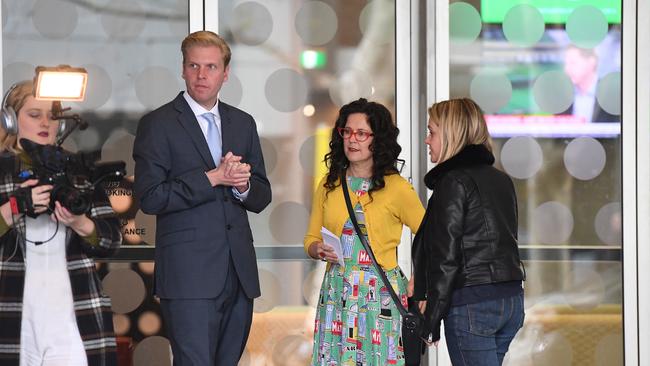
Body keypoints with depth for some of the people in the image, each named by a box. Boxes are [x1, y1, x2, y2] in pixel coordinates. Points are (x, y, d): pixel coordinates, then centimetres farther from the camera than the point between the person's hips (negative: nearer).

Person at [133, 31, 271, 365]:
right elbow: (150, 198, -10)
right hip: (189, 273, -6)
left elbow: (261, 197, 17)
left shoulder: (243, 123, 16)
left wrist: (243, 185, -7)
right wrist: (213, 178, -14)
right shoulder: (158, 124, -1)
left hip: (239, 271, 6)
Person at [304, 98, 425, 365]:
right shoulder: (329, 185, 9)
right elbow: (311, 239, 16)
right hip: (336, 292, 3)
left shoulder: (397, 187, -3)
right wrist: (318, 250, -6)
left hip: (381, 295, -3)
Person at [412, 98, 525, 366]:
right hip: (512, 300, 8)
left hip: (472, 302, -8)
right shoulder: (501, 180, 15)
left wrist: (431, 319, -9)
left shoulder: (454, 181, -10)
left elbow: (445, 256, -14)